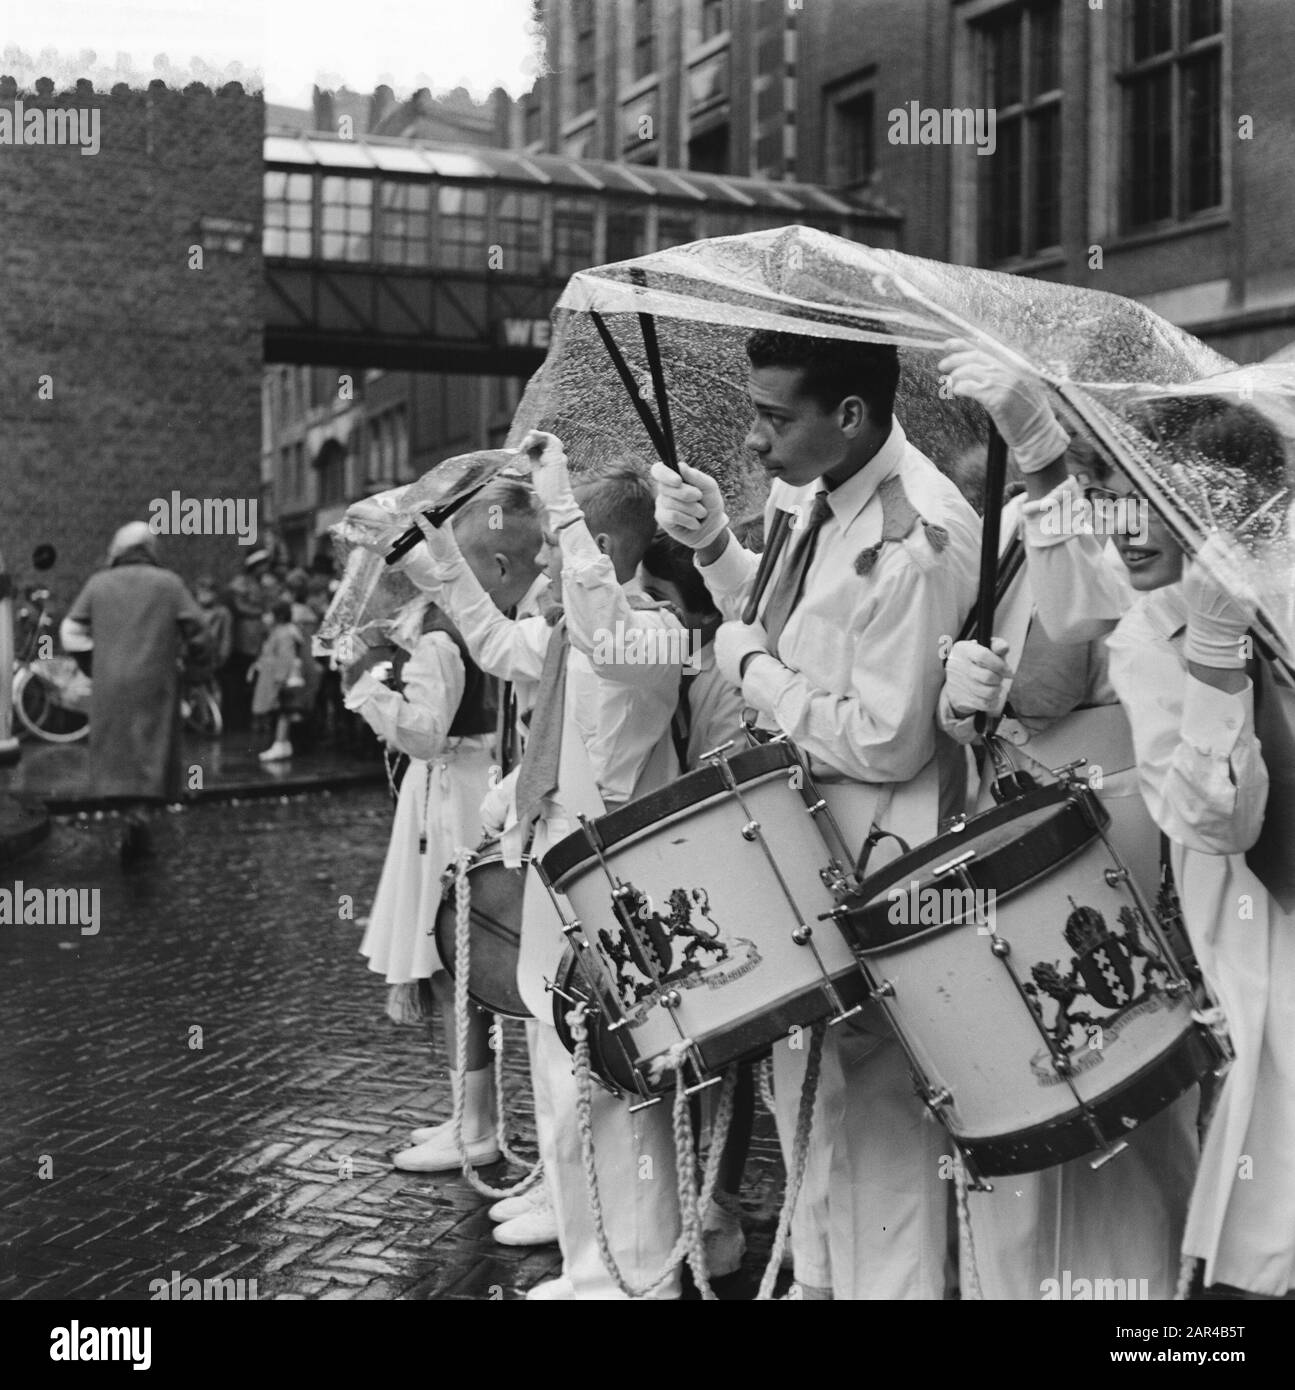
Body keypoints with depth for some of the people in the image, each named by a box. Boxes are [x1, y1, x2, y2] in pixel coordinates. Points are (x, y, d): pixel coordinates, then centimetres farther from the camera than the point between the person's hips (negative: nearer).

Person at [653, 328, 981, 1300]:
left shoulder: (918, 542, -25)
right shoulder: (817, 494, 2)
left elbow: (886, 744, -24)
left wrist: (751, 670, -14)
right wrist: (715, 546, 1)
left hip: (876, 865, -9)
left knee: (874, 1112, 5)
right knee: (809, 1092, 22)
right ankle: (820, 1275, 41)